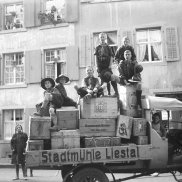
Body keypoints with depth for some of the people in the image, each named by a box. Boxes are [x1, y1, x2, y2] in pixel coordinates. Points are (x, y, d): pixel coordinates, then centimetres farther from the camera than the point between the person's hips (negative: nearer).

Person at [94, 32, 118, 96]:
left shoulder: (108, 47, 5)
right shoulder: (97, 48, 8)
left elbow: (111, 57, 2)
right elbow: (96, 58, 7)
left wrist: (110, 65, -7)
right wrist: (97, 66, 0)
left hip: (107, 66, -2)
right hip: (100, 67, 2)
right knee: (102, 80, 3)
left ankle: (116, 92, -3)